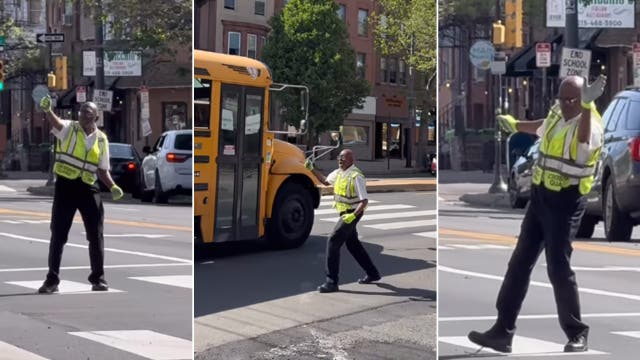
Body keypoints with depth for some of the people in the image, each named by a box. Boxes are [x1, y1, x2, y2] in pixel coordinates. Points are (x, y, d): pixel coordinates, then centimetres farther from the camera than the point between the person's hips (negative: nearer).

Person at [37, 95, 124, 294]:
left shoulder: (102, 139, 7)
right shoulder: (69, 128, -1)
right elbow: (56, 122, -24)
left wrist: (113, 186, -4)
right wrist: (47, 110, -46)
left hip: (88, 188, 2)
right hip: (65, 185, -2)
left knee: (96, 235, 3)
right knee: (58, 234, 1)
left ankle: (98, 278, 16)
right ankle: (52, 279, 10)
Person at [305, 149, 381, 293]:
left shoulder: (356, 176, -21)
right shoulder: (339, 172, 5)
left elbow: (364, 200, -23)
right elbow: (325, 181, 23)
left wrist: (353, 215, -34)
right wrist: (312, 169, 13)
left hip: (352, 214, -9)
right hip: (345, 213, 9)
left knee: (333, 242, -14)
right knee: (353, 244, 19)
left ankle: (332, 281, -11)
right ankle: (372, 274, 34)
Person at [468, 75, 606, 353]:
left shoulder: (590, 123, -16)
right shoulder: (556, 113, 8)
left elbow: (583, 143, -42)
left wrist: (587, 105, -55)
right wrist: (514, 124, 49)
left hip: (566, 202, -8)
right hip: (540, 197, 8)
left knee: (558, 268, -8)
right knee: (520, 262, 7)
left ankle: (578, 334, 11)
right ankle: (503, 331, 13)